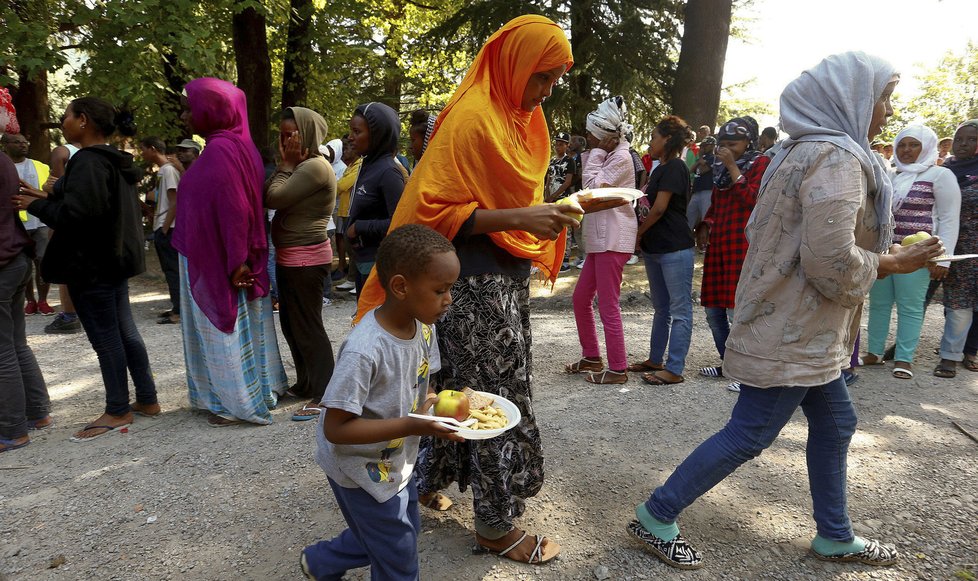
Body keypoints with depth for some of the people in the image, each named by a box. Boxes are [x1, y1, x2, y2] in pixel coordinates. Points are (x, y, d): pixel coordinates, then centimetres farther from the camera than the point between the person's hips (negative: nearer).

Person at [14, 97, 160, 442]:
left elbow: (76, 214, -25)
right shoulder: (115, 161, 13)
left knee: (105, 337, -1)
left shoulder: (87, 161, -17)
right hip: (114, 259, 10)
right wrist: (49, 199, 16)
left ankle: (117, 412, 10)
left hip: (92, 266, -10)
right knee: (124, 332, 14)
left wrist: (37, 206, -8)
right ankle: (147, 400, 21)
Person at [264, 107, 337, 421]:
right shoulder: (300, 166, 16)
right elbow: (266, 196, 13)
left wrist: (285, 165, -10)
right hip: (290, 257, 11)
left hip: (306, 258, -11)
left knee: (307, 325, -6)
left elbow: (275, 198, -20)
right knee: (290, 323, 17)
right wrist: (285, 165, 6)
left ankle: (323, 394, 3)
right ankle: (305, 383, 30)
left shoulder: (315, 166, -16)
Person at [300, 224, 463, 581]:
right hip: (362, 468, -7)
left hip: (398, 459, 8)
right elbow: (335, 429, -30)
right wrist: (411, 426, -35)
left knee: (407, 530, 24)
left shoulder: (424, 327, -9)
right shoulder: (364, 351, -33)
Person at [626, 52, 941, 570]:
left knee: (834, 425, 19)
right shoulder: (836, 158, -19)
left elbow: (759, 232, 16)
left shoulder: (801, 151, 13)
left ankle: (835, 537, 35)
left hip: (799, 328, 11)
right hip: (795, 332, -11)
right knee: (749, 434, -2)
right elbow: (833, 264, -26)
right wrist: (890, 264, -7)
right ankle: (655, 517, 10)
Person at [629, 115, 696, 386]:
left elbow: (659, 208, -16)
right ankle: (655, 360, 27)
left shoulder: (674, 167, -12)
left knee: (679, 309, -2)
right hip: (656, 248, 10)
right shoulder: (660, 169, 17)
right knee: (661, 307, 17)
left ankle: (674, 369, 2)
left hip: (675, 249, -10)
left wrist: (639, 233, -3)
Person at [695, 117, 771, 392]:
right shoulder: (720, 166, 19)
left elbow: (752, 200, -14)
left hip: (743, 245, -7)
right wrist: (705, 225, 10)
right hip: (719, 243, 7)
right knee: (713, 308, 9)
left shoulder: (761, 163, -1)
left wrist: (733, 167, -14)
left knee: (737, 310, -11)